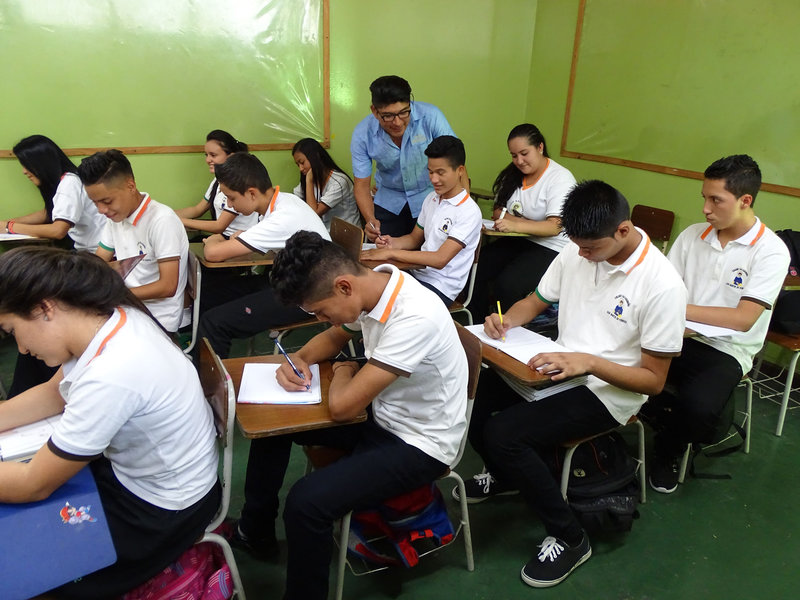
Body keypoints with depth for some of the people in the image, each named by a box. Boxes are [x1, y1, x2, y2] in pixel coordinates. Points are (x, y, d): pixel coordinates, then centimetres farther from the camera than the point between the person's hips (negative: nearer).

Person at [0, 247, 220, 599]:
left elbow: (34, 485, -23)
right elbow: (54, 393, 8)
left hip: (161, 510, -8)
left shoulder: (109, 376, -37)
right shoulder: (107, 317, -10)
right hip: (133, 468, 8)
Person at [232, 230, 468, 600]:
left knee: (307, 501, -26)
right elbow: (334, 336, 13)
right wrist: (300, 358, -7)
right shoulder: (371, 287, -9)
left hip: (419, 445, -8)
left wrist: (345, 371, -10)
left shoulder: (414, 319, -34)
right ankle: (254, 531, 30)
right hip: (382, 415, 9)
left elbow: (343, 406, -31)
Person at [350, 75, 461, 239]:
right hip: (388, 202, 2)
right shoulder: (362, 135, -15)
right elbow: (362, 185, -10)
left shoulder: (430, 116, -21)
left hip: (429, 198, -1)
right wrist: (370, 220, -28)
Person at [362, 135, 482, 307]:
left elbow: (440, 259, -21)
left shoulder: (469, 212, -15)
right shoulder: (431, 199, 11)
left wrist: (391, 253, -22)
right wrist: (393, 243, -4)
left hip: (441, 287, -7)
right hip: (416, 273, 7)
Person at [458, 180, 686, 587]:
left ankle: (569, 539, 0)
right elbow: (537, 300, 11)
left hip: (609, 390, -6)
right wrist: (506, 320, -11)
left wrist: (589, 362, -29)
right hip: (559, 366, 7)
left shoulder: (662, 286, -21)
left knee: (502, 433, -24)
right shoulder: (576, 251, -3)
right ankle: (504, 476, 22)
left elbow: (654, 380, -14)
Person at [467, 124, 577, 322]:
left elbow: (554, 227, -21)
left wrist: (514, 225, -36)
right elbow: (498, 212, 9)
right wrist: (528, 223, -11)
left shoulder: (560, 178, -11)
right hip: (515, 241, 7)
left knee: (507, 284, -30)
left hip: (550, 248, -7)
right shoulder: (513, 174, 11)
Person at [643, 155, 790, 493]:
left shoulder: (771, 251, -9)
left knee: (697, 407, -33)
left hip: (725, 351, -4)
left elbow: (743, 319, -18)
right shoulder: (692, 235, 4)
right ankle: (667, 422, 5)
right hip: (677, 336, 4)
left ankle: (666, 453, 5)